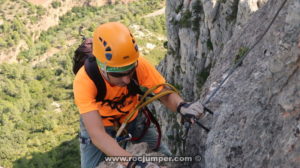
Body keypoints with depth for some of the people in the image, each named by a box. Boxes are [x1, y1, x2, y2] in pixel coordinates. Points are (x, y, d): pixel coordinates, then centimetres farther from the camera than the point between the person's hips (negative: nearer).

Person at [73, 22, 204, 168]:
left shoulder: (138, 64, -29)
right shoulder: (84, 80, -37)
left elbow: (166, 94, -20)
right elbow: (97, 135, -43)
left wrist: (182, 106, -43)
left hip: (133, 120, 2)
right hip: (100, 126, -2)